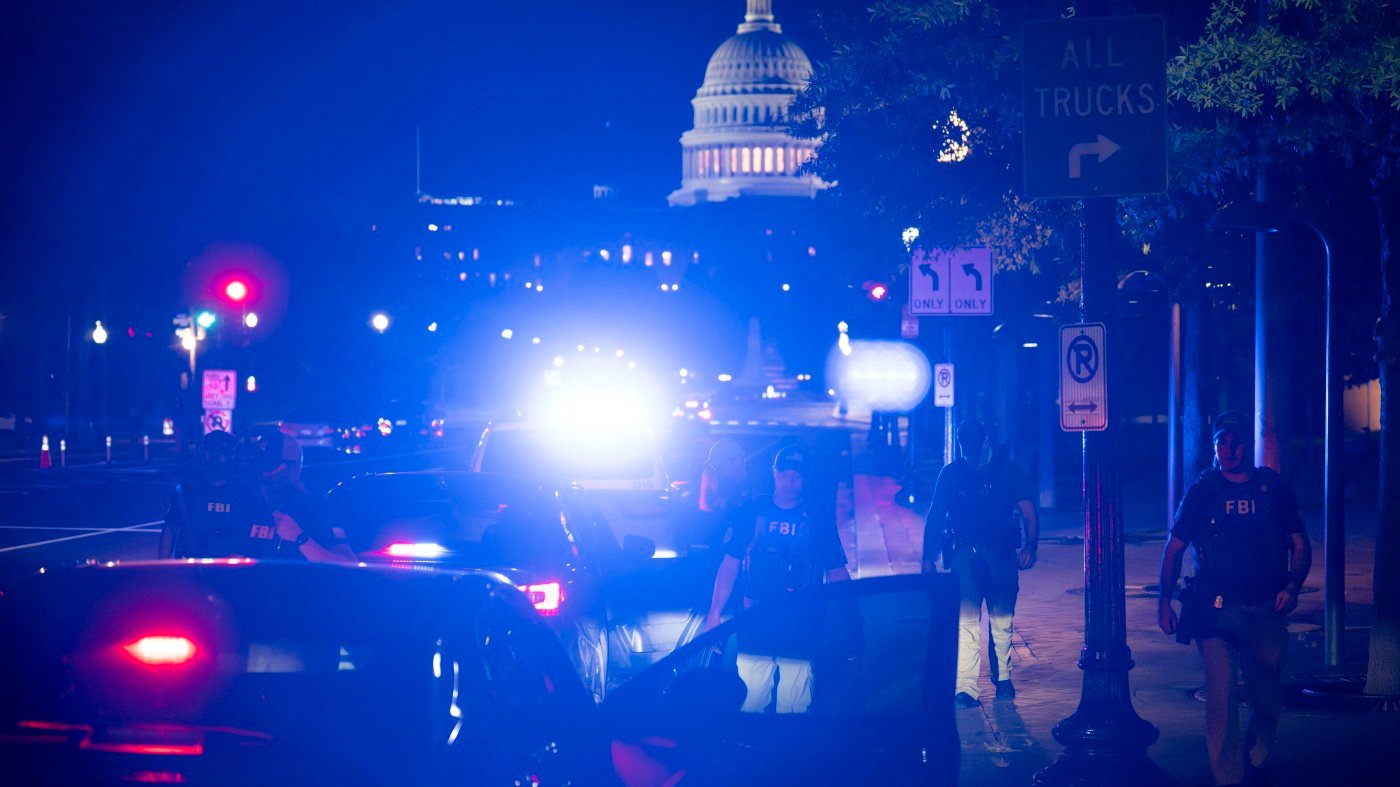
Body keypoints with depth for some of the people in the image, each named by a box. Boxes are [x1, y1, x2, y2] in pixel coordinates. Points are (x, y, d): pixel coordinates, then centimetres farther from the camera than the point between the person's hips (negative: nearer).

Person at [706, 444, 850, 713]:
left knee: (793, 712, 2)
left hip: (799, 638, 0)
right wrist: (714, 615, 3)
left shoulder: (820, 522, 4)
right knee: (749, 707, 2)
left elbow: (837, 573, 7)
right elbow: (730, 565, 7)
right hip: (754, 635, 0)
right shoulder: (749, 513, 4)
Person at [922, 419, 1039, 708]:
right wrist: (927, 558, 3)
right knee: (966, 621, -9)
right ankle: (966, 688, -13)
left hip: (1001, 555, 1)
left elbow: (1029, 513, 0)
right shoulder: (950, 474, 6)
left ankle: (1003, 678, 28)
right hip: (965, 555, -1)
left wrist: (1030, 547, -14)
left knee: (1002, 621, 9)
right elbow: (935, 518, 9)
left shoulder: (1007, 470, 4)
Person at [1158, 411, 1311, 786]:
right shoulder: (1203, 490, 3)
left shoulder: (1274, 487, 5)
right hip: (1216, 609, -2)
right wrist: (1164, 602, 2)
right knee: (1221, 692, -13)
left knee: (1267, 695, 9)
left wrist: (1292, 586, -7)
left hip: (1265, 609, 2)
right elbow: (1174, 547, 8)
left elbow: (1300, 544, 10)